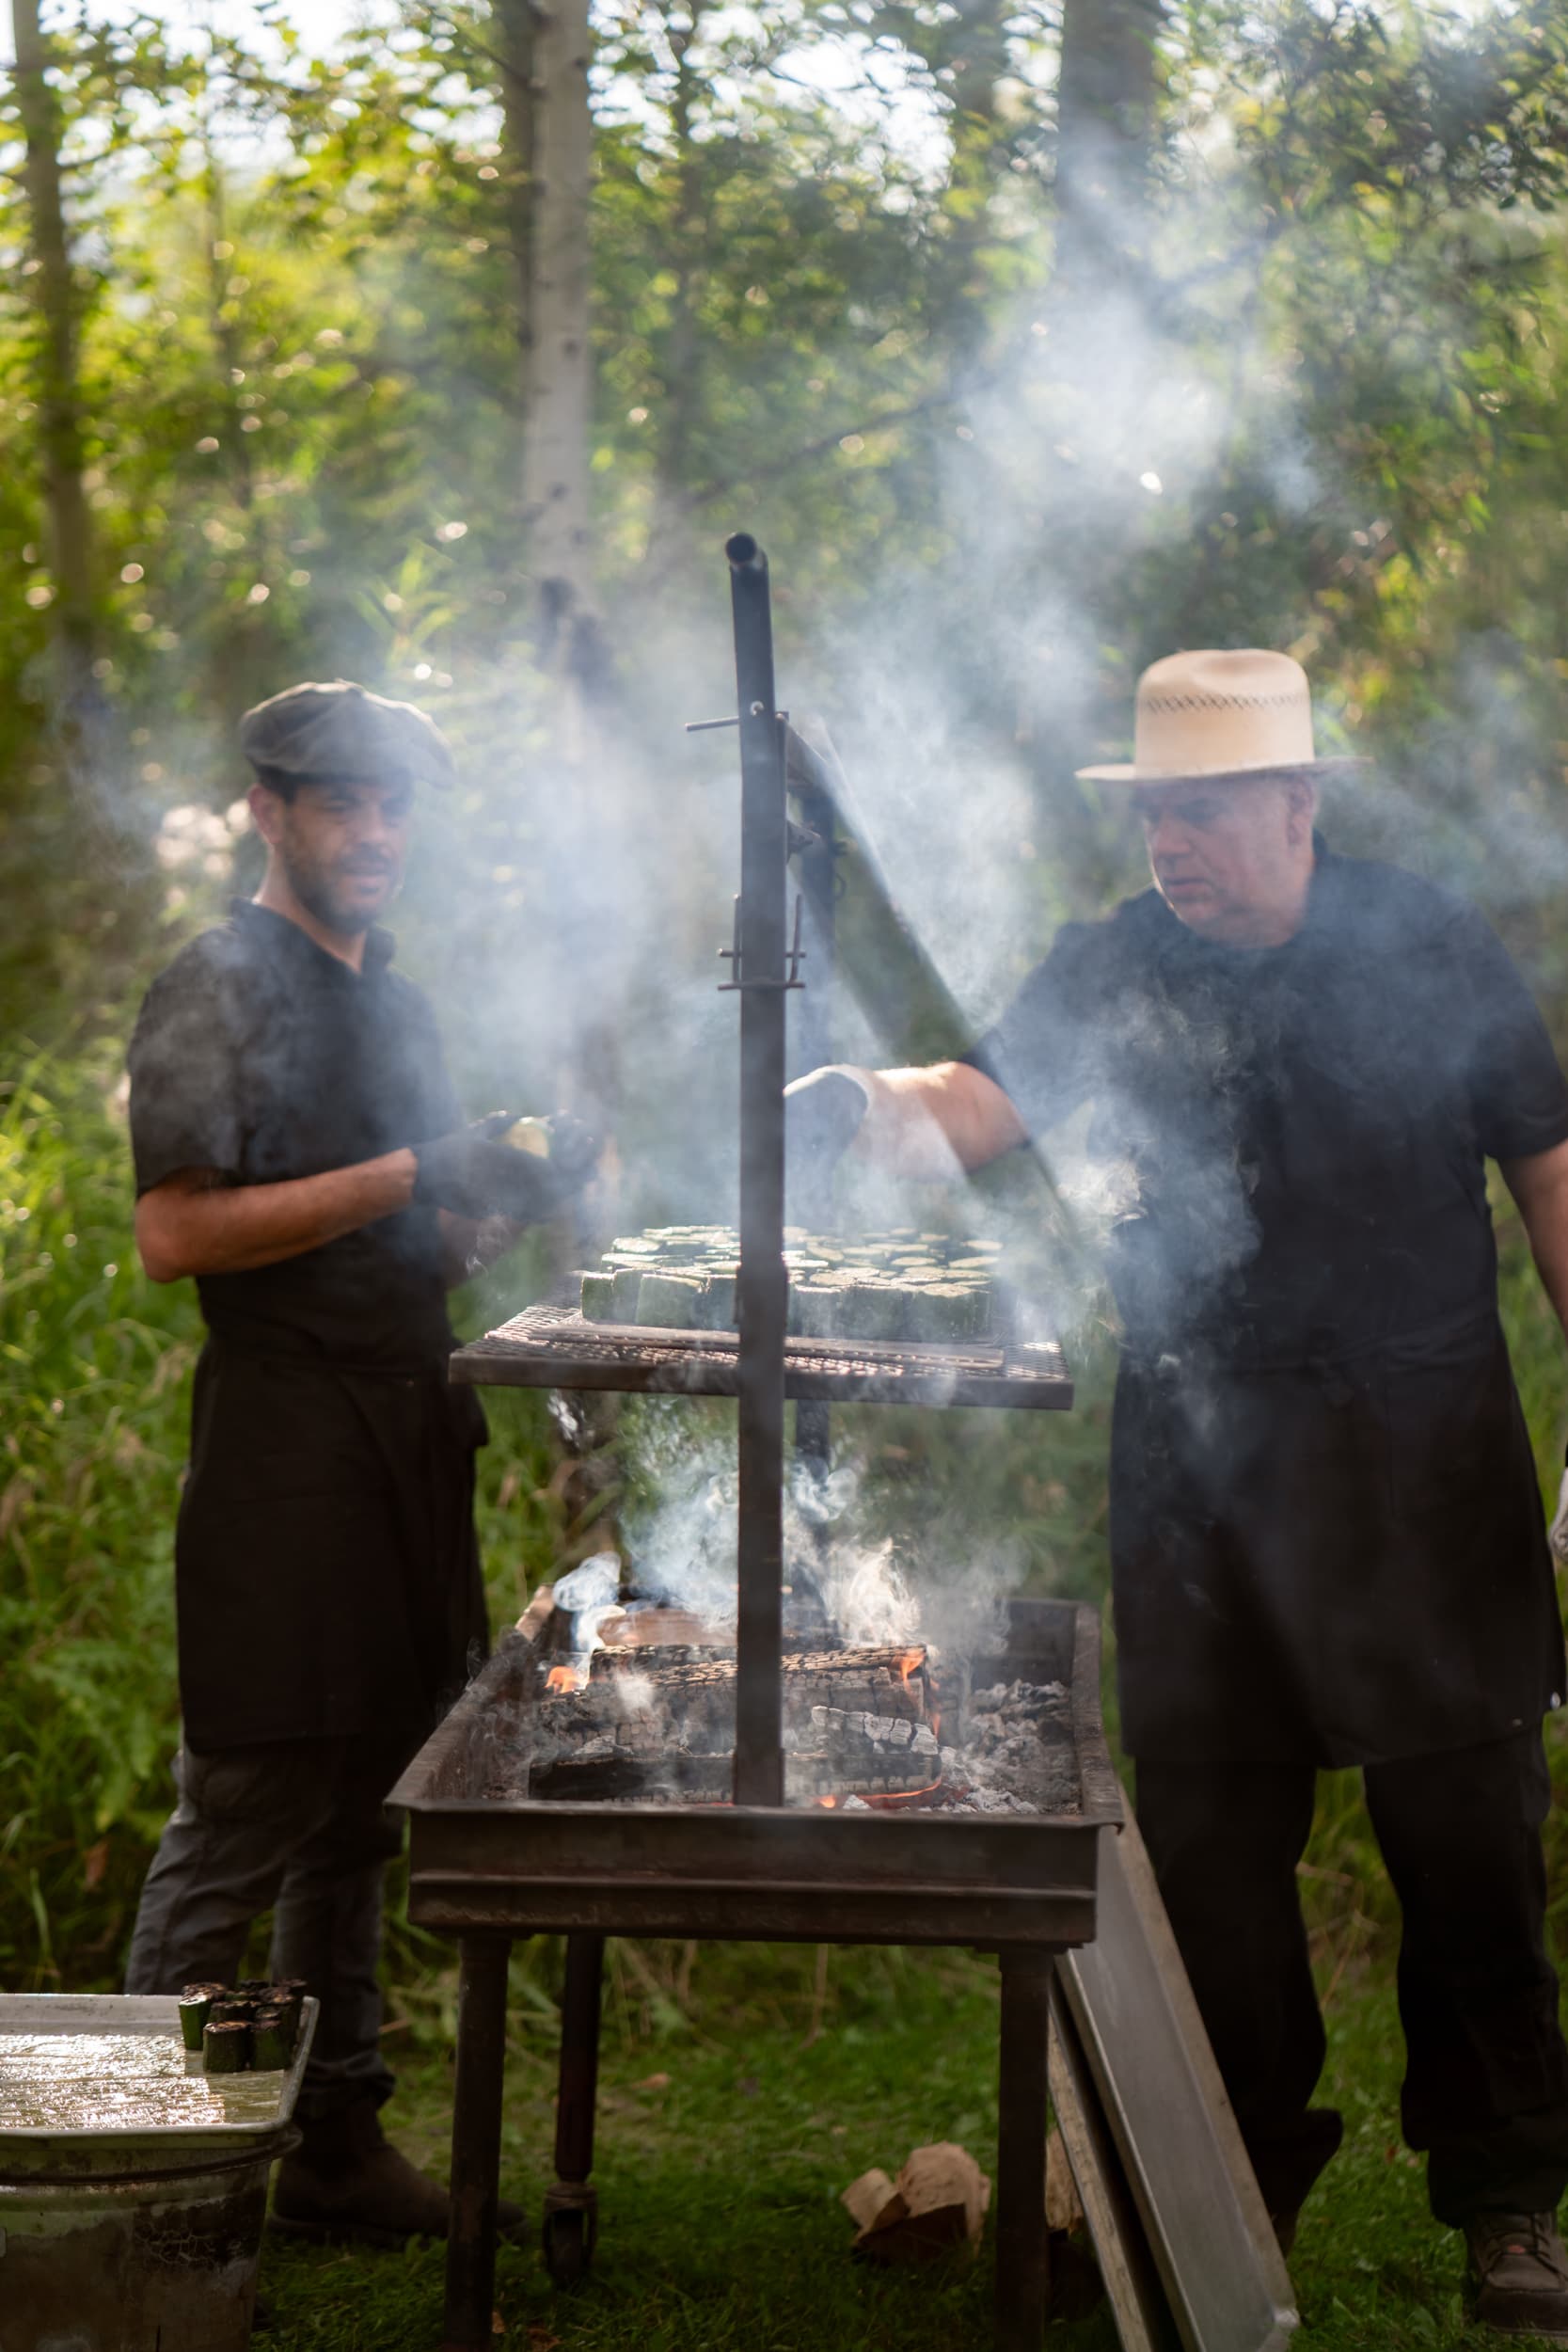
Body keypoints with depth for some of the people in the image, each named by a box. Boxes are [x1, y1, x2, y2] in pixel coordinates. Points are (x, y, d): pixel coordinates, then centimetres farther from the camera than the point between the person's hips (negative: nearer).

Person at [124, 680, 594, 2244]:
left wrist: (511, 1203, 6)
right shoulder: (220, 990, -8)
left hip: (407, 1444, 8)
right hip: (282, 1453, -8)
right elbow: (174, 1235, -17)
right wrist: (404, 1182, -19)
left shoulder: (396, 1000, 18)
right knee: (240, 1821, -5)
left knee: (358, 1823, 13)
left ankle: (336, 2144, 22)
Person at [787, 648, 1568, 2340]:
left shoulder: (1427, 950, -2)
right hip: (1195, 1465, 3)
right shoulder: (1117, 967, 4)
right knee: (1210, 1836, 7)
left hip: (1416, 1456, -2)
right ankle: (1245, 2182, 23)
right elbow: (981, 1103, -7)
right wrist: (863, 1105, -31)